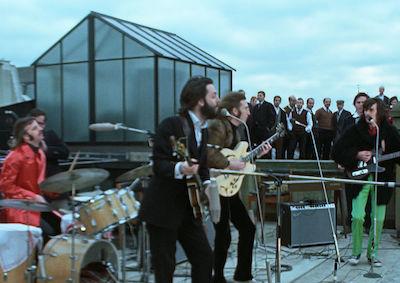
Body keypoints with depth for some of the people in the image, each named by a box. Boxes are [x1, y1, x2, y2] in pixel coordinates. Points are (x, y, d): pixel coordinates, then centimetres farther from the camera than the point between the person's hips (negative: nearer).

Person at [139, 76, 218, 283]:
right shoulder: (170, 125, -15)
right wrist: (179, 168, -38)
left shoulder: (203, 129, 9)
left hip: (188, 208, 7)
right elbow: (158, 164, -18)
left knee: (204, 257, 9)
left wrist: (206, 184, -5)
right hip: (163, 209, -7)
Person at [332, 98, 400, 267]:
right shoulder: (356, 130, -4)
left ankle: (372, 253, 23)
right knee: (357, 217, -8)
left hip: (382, 180, 1)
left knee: (378, 219, 4)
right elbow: (336, 152, -4)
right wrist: (357, 155, -15)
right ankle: (356, 252, 13)